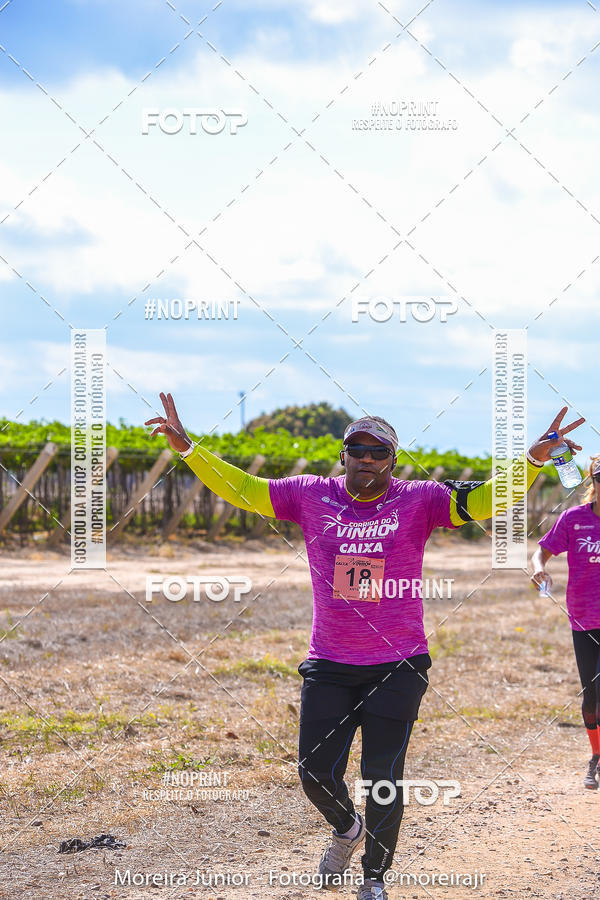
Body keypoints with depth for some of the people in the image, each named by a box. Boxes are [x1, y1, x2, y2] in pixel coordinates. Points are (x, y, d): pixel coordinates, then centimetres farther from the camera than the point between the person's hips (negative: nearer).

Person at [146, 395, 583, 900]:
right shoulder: (311, 496, 1)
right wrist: (187, 448, -10)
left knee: (383, 778, -2)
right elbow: (241, 489, 2)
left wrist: (532, 459, -29)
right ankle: (346, 828, 38)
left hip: (398, 667, -2)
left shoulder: (418, 501, -4)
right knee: (317, 772, 3)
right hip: (329, 665, 2)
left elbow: (484, 499, -13)